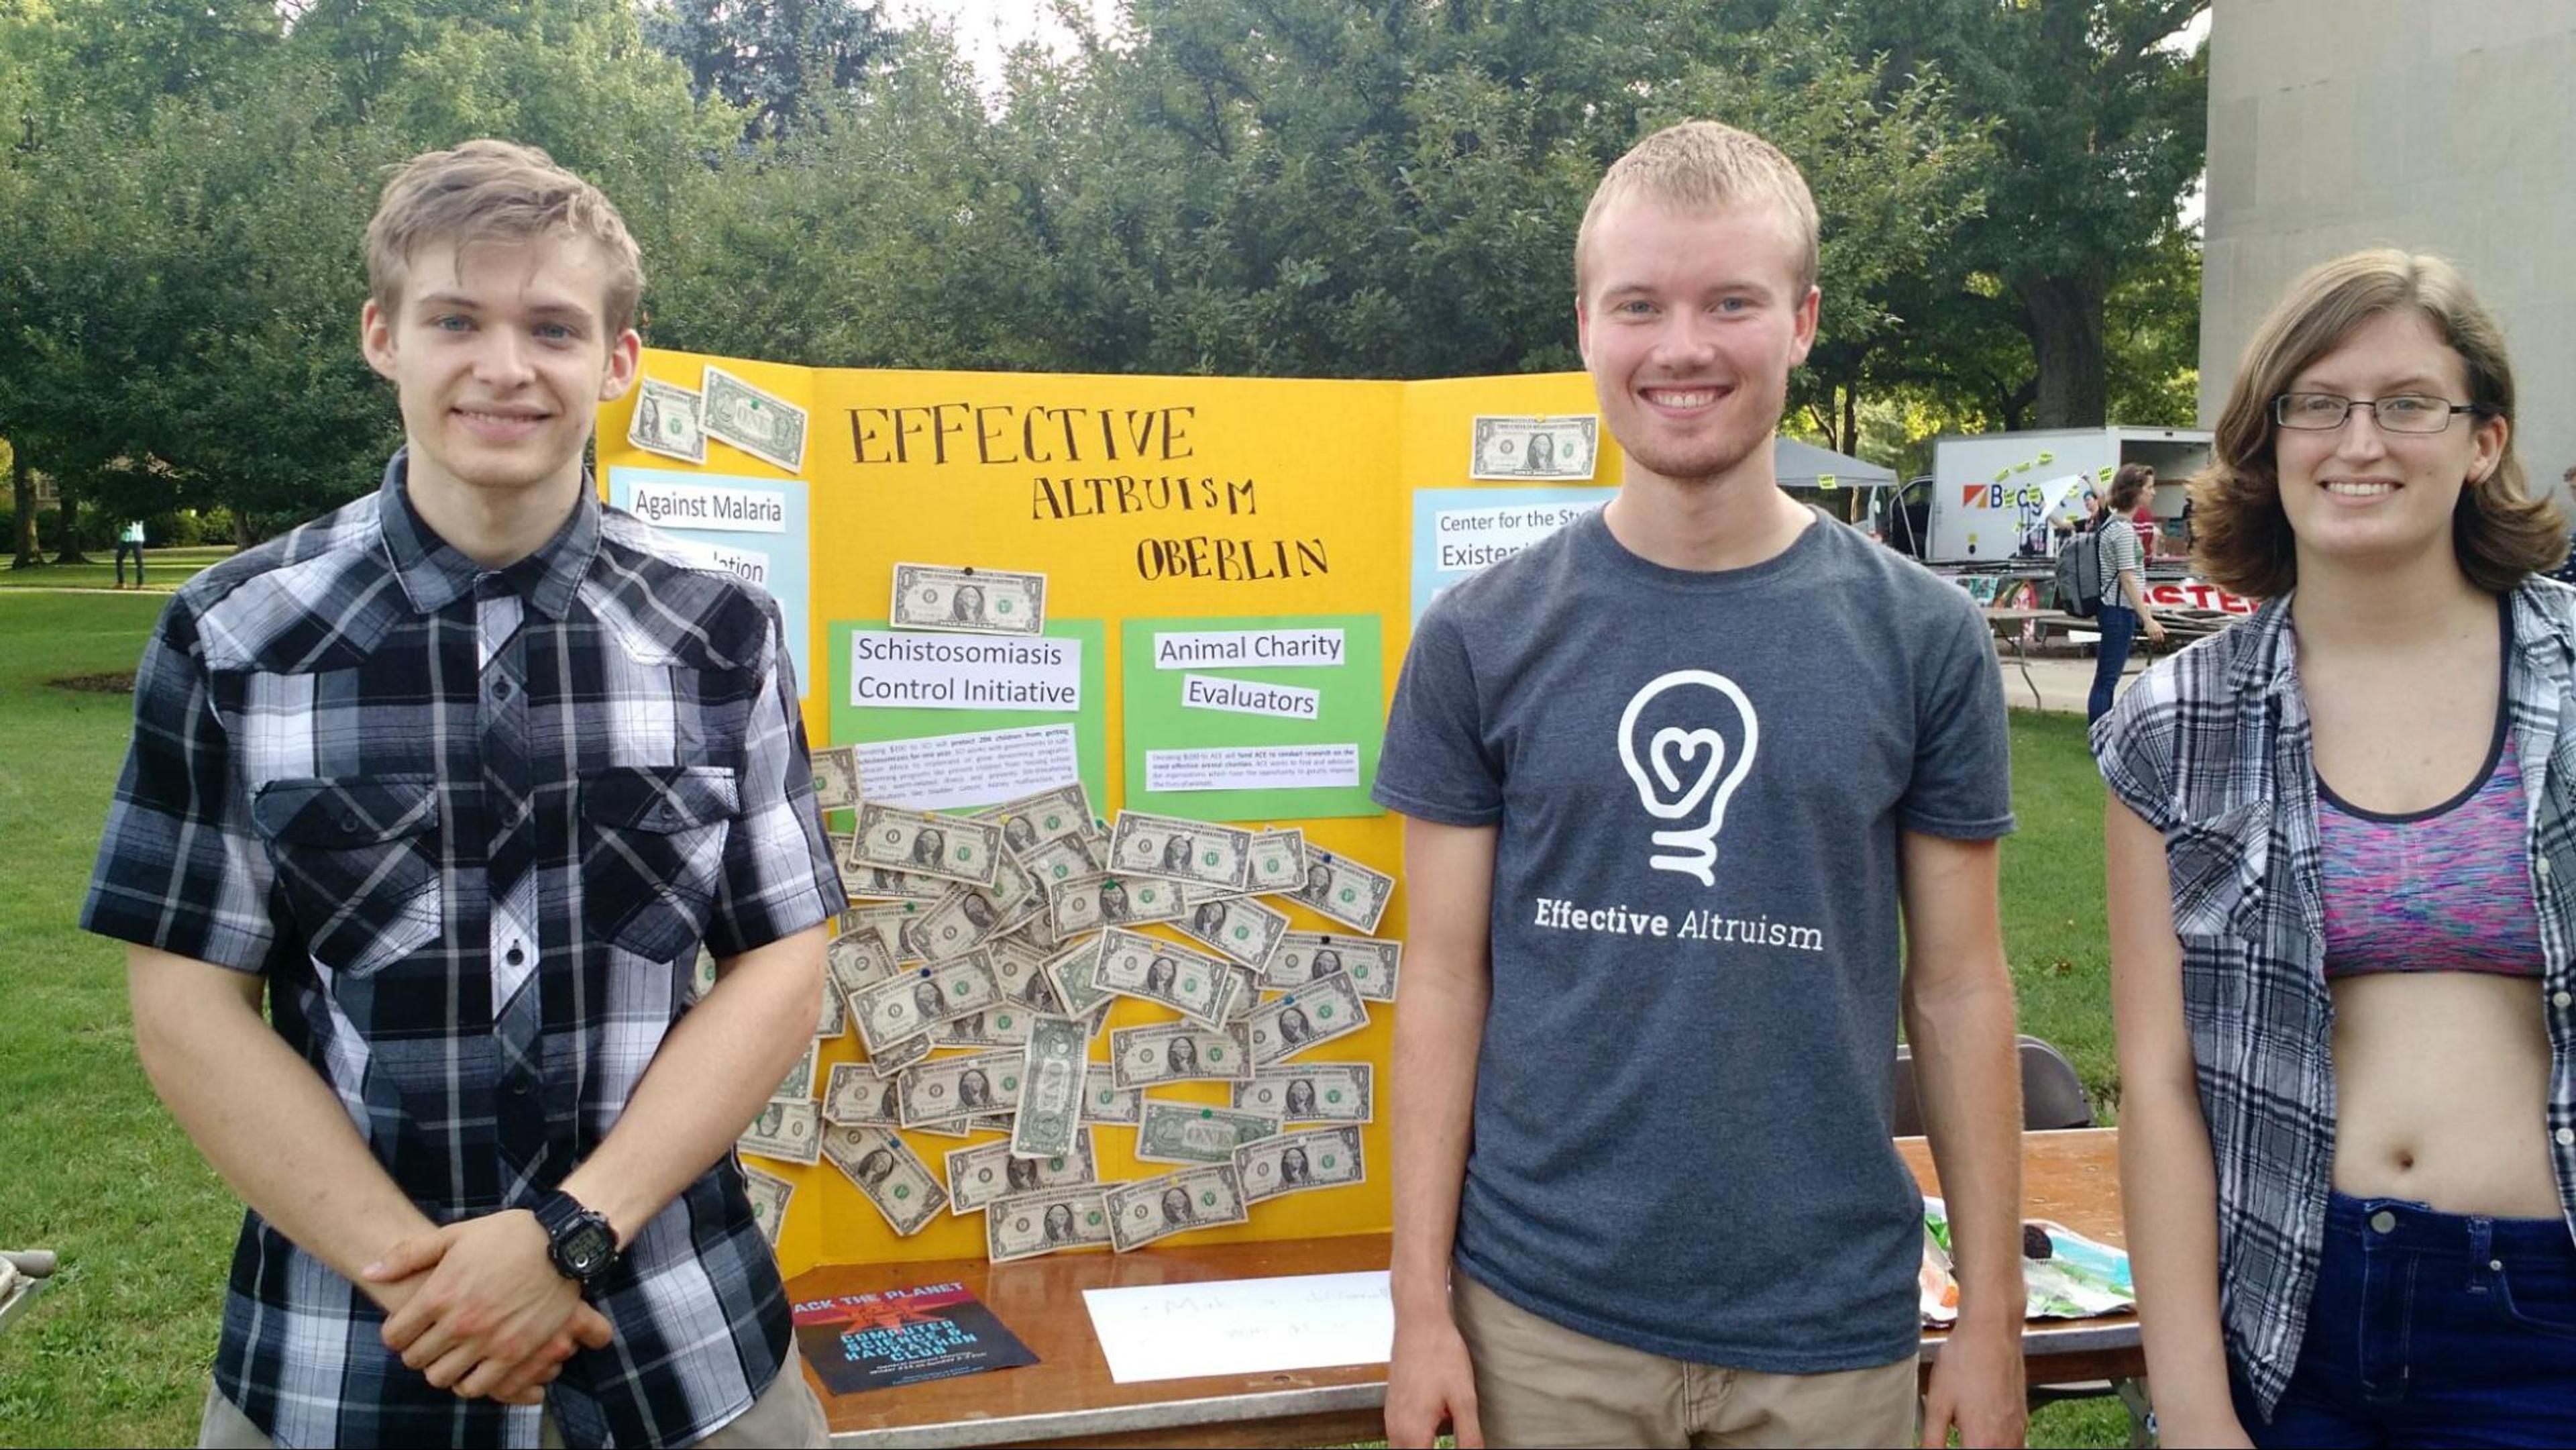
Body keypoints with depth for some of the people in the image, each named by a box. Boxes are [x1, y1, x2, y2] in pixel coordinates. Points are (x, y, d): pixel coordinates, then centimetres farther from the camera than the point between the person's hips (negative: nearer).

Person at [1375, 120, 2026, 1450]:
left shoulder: (1920, 637, -3)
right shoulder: (1481, 639, -4)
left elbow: (1959, 987, 1)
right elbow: (1445, 978, -2)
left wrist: (1993, 1319, 2)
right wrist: (1420, 1306, -3)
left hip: (1831, 1327, 1)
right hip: (1541, 1315, 0)